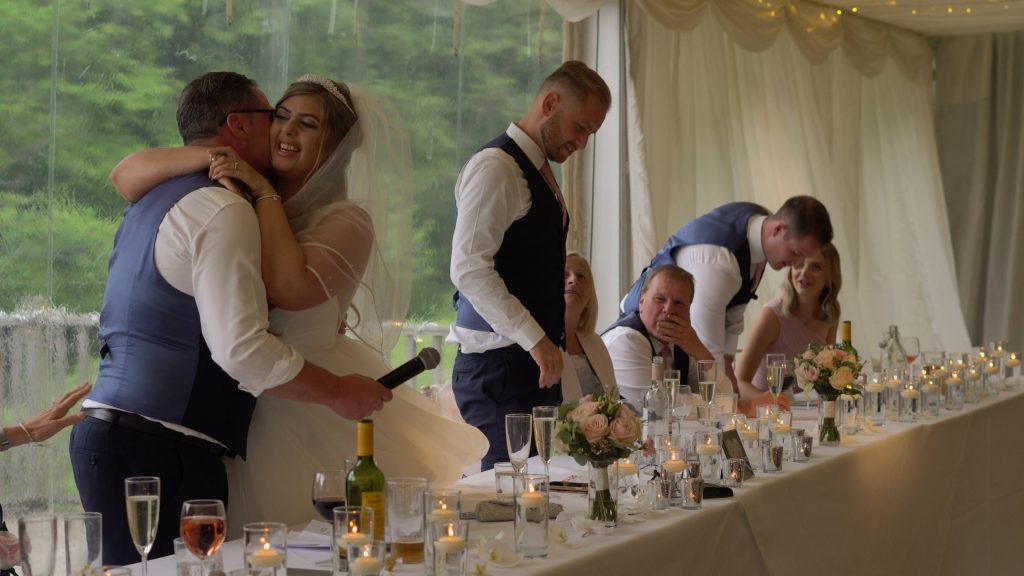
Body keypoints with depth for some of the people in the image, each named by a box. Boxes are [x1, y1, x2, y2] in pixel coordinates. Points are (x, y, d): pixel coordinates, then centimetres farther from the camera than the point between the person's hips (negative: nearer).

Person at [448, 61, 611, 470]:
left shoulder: (540, 171, 19)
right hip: (499, 364, -9)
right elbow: (469, 268, -20)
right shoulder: (496, 167, -10)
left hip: (532, 362, 9)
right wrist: (535, 339, -20)